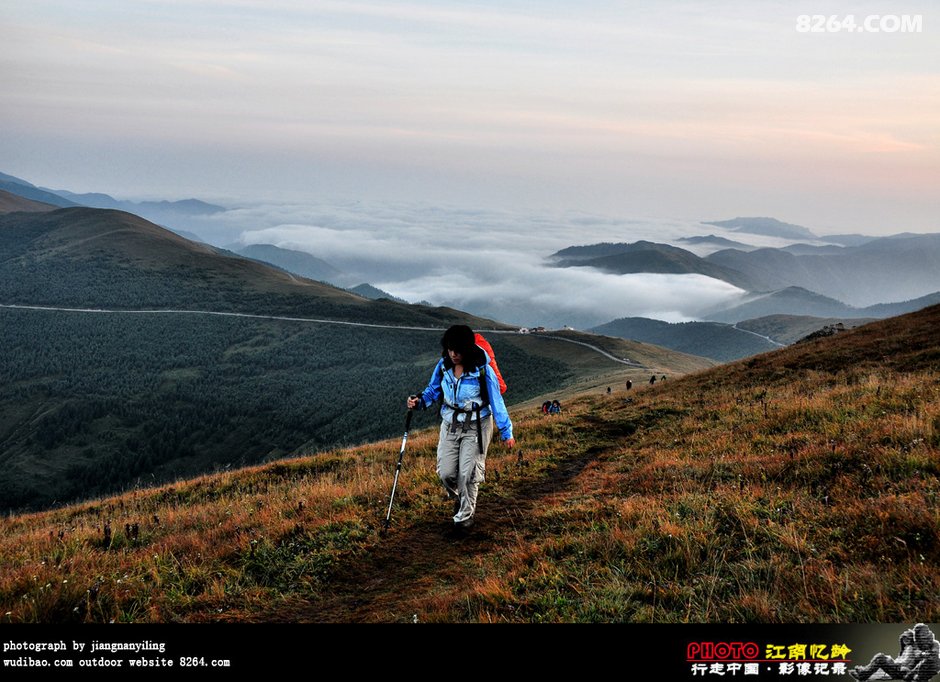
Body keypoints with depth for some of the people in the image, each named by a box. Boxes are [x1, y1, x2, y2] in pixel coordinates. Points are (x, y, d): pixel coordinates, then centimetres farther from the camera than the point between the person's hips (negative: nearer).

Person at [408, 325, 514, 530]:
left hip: (476, 427, -4)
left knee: (468, 473, -2)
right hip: (450, 425, 4)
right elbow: (433, 390, 7)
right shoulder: (443, 366, -7)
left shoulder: (482, 370, -19)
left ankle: (465, 516, 20)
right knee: (446, 472, 2)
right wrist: (419, 402, -14)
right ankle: (458, 499, 36)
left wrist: (506, 432, -11)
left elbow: (496, 401, -13)